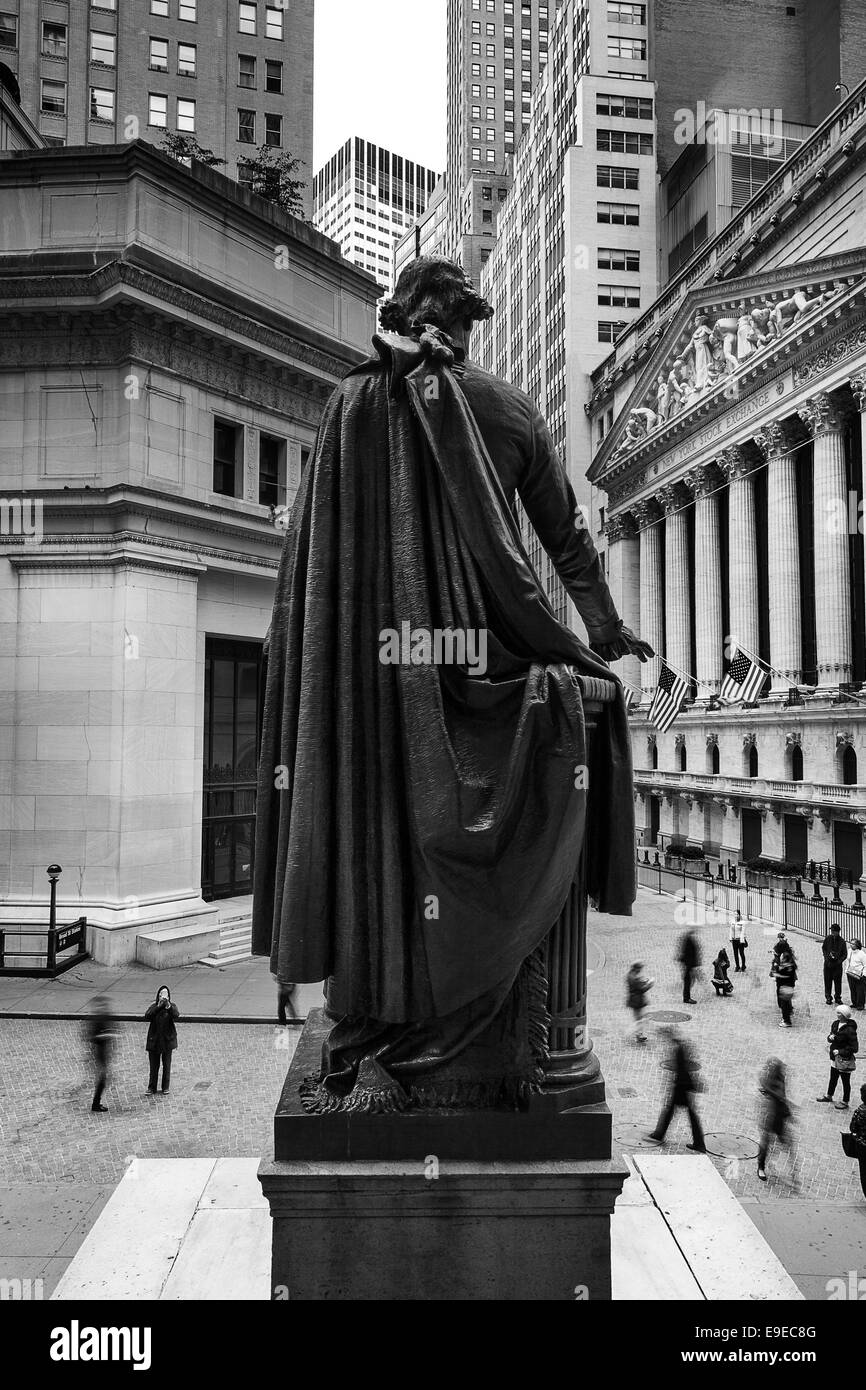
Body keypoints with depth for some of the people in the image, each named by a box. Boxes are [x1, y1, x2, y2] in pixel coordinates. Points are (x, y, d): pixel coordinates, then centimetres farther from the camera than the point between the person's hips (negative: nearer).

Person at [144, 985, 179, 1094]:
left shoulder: (172, 1006, 0)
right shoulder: (154, 1006, 2)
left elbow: (176, 1017, -19)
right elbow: (147, 1017, -15)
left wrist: (169, 1006, -32)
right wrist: (158, 1007, -23)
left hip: (167, 1039, 0)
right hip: (154, 1040, 0)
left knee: (167, 1065, 6)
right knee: (153, 1066, 4)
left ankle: (165, 1087, 18)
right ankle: (152, 1088, 15)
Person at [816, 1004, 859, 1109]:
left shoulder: (850, 1030, -25)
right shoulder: (835, 1024, -2)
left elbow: (854, 1048, -23)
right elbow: (829, 1037, 11)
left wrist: (840, 1052, -22)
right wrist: (830, 1037, -12)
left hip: (845, 1060, -7)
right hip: (835, 1057, 7)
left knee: (845, 1081, 12)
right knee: (833, 1078, 24)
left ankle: (845, 1102, 29)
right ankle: (829, 1096, 42)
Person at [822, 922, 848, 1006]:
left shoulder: (842, 941, -7)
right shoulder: (827, 939, -3)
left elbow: (845, 954, -2)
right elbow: (823, 949, 8)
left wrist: (839, 961, -14)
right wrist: (827, 957, -6)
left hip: (838, 964, -1)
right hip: (828, 963, 1)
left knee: (838, 981, 5)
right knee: (828, 981, 5)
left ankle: (837, 997, 21)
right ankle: (828, 997, 17)